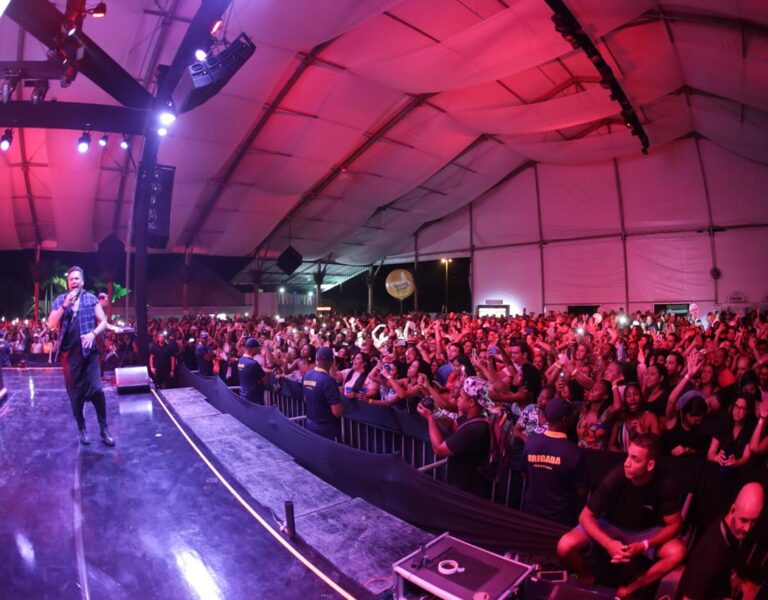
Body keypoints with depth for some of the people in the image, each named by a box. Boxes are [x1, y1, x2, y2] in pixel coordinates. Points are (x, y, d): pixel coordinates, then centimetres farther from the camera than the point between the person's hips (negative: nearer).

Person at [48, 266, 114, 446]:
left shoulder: (91, 299, 4)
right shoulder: (60, 300, 7)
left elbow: (103, 321, 3)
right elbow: (51, 324, -2)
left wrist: (93, 333, -16)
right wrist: (65, 305, -13)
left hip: (89, 351, -2)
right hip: (69, 353, 2)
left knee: (96, 390, -9)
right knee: (75, 393, 8)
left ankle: (103, 429, 3)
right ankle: (82, 429, 22)